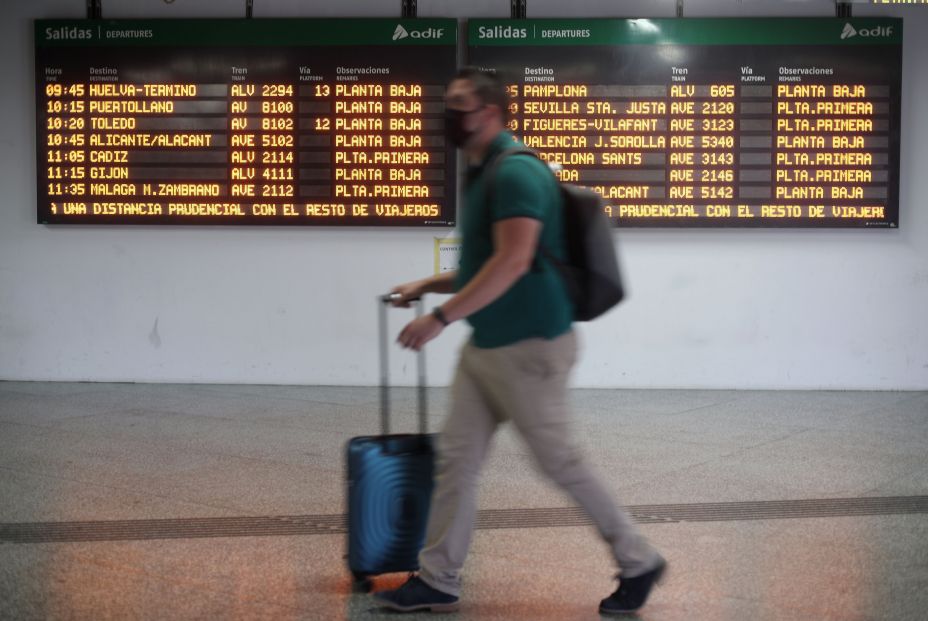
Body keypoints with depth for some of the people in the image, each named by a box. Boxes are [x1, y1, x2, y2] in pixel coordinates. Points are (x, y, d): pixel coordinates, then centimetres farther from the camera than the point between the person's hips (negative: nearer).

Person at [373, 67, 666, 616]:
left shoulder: (516, 171, -17)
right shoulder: (483, 174, 14)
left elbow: (512, 263, -27)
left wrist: (442, 317, -27)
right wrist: (428, 285, 15)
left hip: (528, 347, -10)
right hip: (485, 347, 10)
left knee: (561, 463, 0)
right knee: (456, 459, 8)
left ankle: (639, 563, 16)